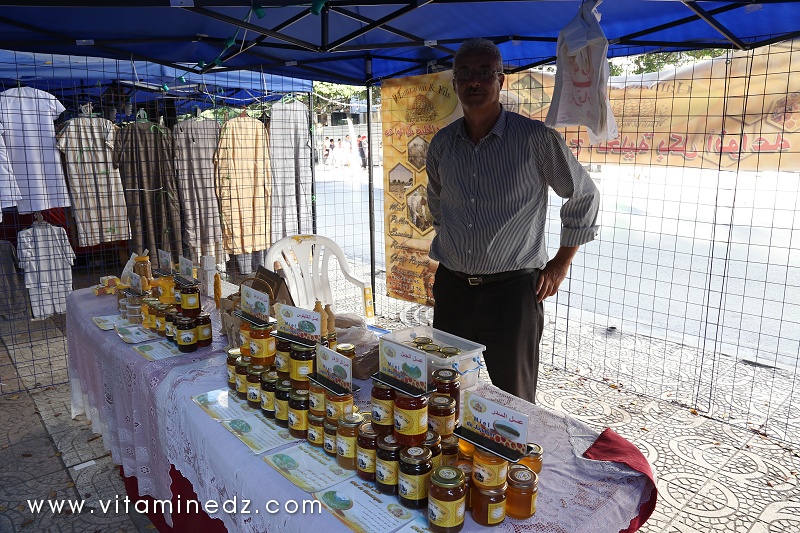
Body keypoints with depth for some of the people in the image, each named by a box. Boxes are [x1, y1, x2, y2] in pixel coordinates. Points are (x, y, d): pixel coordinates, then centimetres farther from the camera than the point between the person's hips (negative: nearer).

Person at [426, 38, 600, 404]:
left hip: (512, 290, -4)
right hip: (451, 287, 5)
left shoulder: (536, 138, -8)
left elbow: (584, 196, 2)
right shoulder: (441, 144, 6)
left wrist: (560, 264, 2)